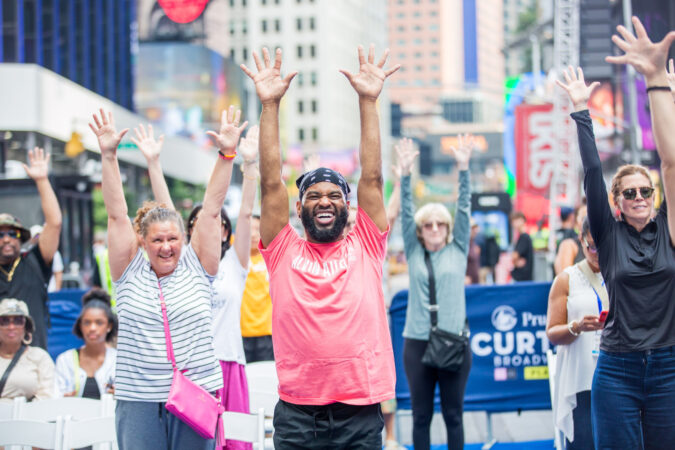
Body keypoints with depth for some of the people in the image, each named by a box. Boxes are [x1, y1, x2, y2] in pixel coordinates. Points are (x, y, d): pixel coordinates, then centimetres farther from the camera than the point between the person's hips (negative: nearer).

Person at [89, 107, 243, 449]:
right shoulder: (130, 272, 5)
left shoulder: (196, 267, 5)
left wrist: (227, 154, -7)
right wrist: (108, 156, -7)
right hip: (139, 401, 0)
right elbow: (117, 214, 0)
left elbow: (211, 209, 0)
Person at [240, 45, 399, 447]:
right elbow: (271, 183, 1)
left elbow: (372, 178, 3)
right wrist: (271, 104, -3)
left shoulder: (366, 248, 7)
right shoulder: (284, 251, 7)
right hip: (297, 414, 0)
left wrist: (369, 101, -1)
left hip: (361, 413, 0)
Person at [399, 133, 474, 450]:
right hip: (417, 341, 0)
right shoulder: (414, 253, 8)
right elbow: (406, 213, 1)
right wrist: (406, 175, -9)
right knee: (421, 416, 5)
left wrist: (464, 169, -9)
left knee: (453, 415, 6)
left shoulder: (458, 250, 7)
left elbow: (464, 209, 0)